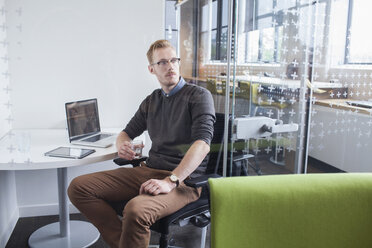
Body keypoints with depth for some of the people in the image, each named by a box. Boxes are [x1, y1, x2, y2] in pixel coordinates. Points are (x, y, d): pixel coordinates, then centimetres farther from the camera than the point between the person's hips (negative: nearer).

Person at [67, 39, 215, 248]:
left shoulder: (199, 96, -2)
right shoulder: (151, 101, 18)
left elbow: (203, 143, -16)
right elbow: (127, 132, 26)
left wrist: (171, 181, -26)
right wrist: (122, 146, 0)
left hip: (184, 179, -6)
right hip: (149, 170, 7)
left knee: (136, 210, -37)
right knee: (79, 187, -7)